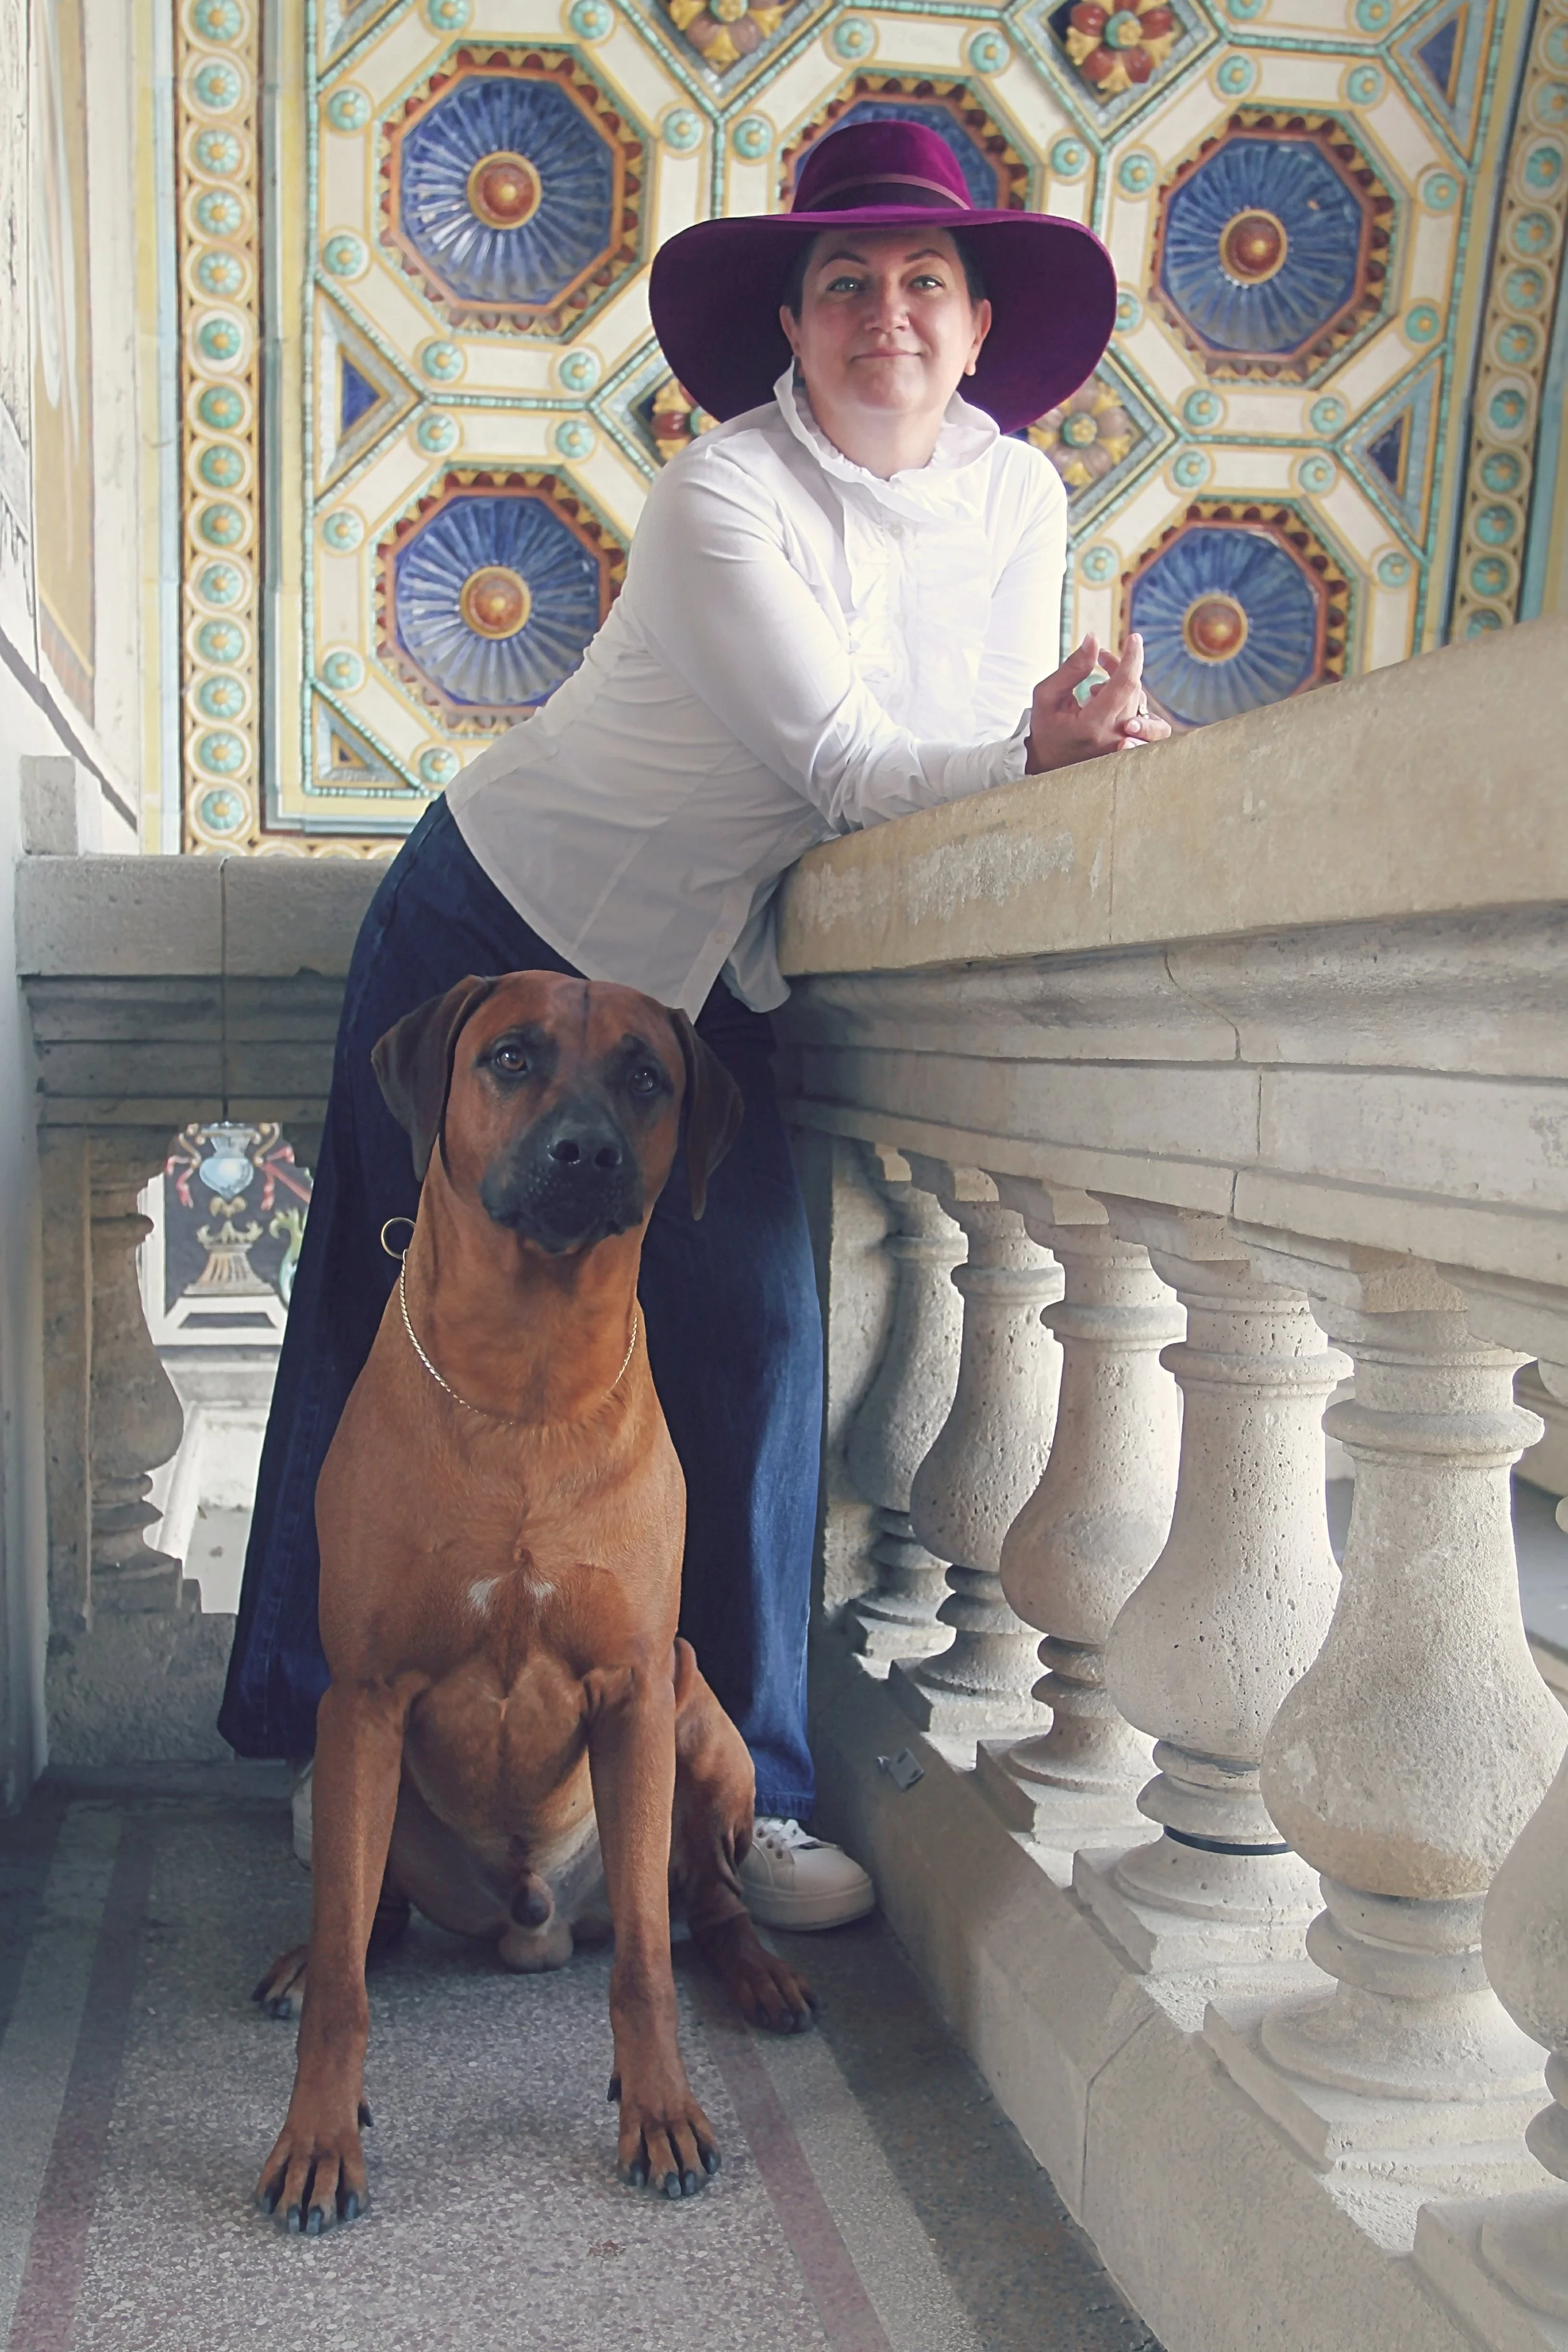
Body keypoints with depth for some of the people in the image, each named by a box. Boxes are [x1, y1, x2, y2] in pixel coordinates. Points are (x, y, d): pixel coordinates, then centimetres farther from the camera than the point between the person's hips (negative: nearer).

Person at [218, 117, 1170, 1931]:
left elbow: (982, 764, -5)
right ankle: (329, 1743, 21)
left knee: (752, 1334, -6)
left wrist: (1068, 737, -26)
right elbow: (852, 771, -24)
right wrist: (1028, 758, -37)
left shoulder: (1018, 501, -2)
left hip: (701, 978, 5)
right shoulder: (721, 499, -20)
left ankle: (742, 1794, 6)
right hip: (498, 923, -4)